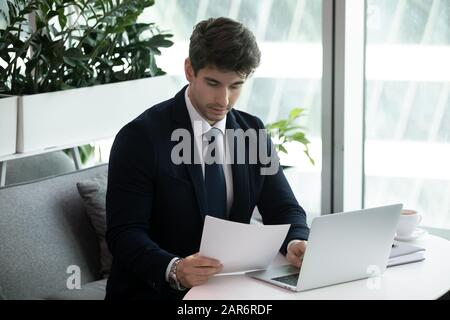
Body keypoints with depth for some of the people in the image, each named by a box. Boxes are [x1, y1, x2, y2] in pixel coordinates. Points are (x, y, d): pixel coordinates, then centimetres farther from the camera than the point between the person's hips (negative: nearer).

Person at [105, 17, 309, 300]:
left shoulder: (253, 131, 7)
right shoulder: (141, 137, -10)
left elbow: (284, 208, 7)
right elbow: (124, 233, -15)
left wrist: (296, 243, -16)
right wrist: (175, 269, -33)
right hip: (155, 290, -5)